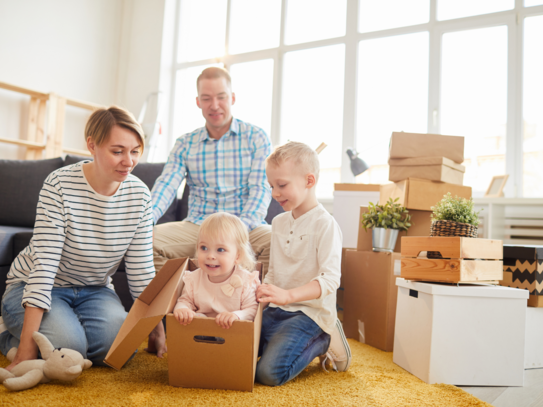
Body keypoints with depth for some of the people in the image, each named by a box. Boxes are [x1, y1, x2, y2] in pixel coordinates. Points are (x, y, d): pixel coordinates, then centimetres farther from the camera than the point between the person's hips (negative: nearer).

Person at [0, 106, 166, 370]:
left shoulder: (140, 195, -10)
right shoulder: (60, 185, -22)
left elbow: (141, 270, -6)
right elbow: (44, 265, -28)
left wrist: (157, 330, -8)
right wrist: (26, 351, -31)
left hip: (94, 290, 3)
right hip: (36, 287, -3)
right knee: (68, 344, -28)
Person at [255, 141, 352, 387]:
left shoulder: (325, 225, -14)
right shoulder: (278, 222, 11)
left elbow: (330, 278, -24)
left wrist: (288, 295, -36)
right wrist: (263, 294, 3)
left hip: (310, 311, -8)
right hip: (277, 310, 8)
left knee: (269, 373, -22)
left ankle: (324, 341, 4)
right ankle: (307, 343, 13)